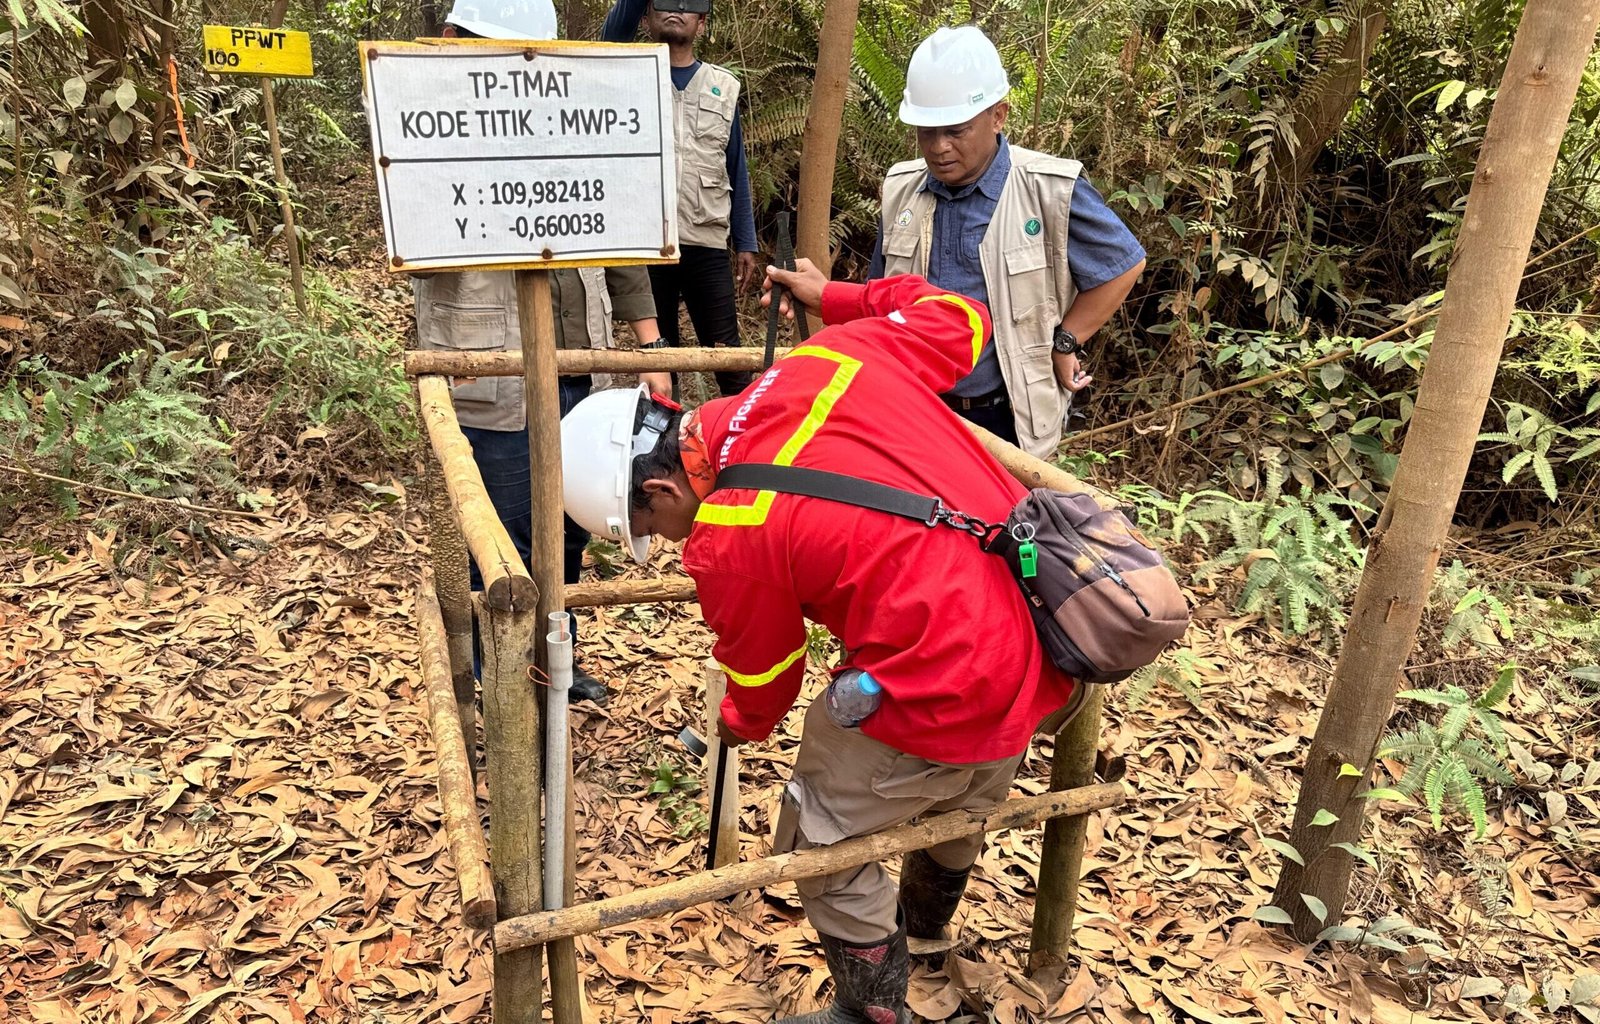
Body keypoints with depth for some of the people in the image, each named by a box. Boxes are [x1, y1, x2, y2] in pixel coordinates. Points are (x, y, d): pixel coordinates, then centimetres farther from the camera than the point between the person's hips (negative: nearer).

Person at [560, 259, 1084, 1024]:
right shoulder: (835, 355, -3)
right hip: (1049, 656, 9)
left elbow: (763, 678, 4)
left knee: (823, 844, 19)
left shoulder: (729, 539, -16)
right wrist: (834, 298, 24)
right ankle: (924, 924, 65)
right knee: (961, 804, 35)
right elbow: (961, 316, 15)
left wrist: (738, 726, 28)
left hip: (940, 698, -8)